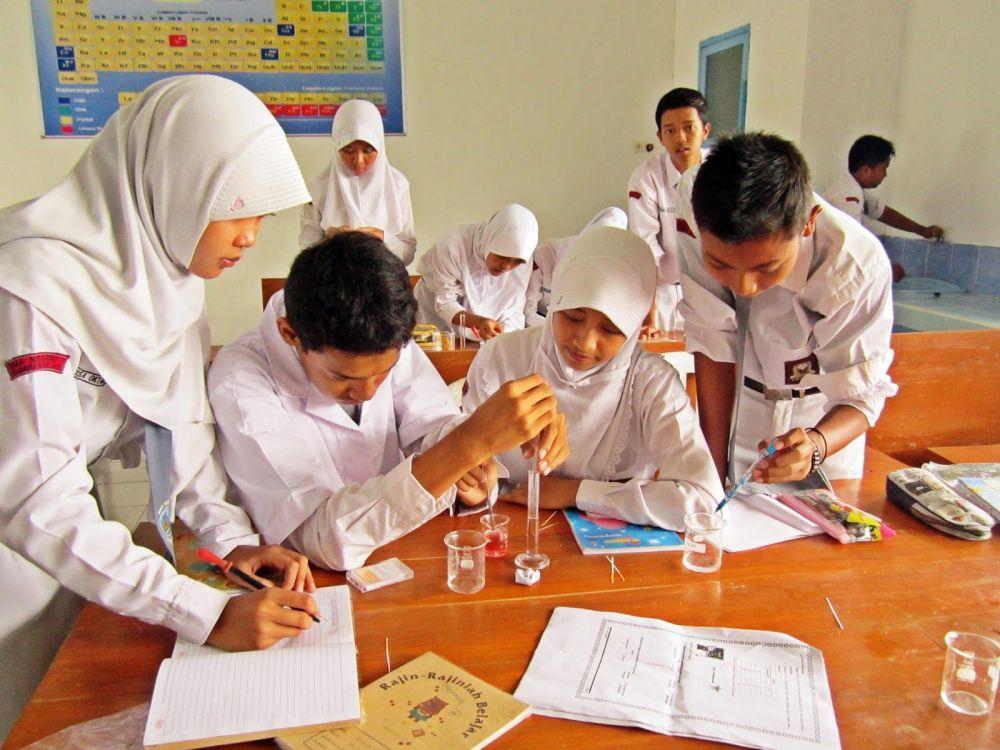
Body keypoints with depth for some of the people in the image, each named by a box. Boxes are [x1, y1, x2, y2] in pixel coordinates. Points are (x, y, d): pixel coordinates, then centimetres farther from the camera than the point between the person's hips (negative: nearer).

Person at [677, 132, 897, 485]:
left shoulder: (857, 267, -34)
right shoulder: (696, 203, -30)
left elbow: (861, 396, -22)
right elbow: (713, 343, -23)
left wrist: (816, 444, -44)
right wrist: (715, 465, -20)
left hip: (824, 424, -1)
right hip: (737, 403, 1)